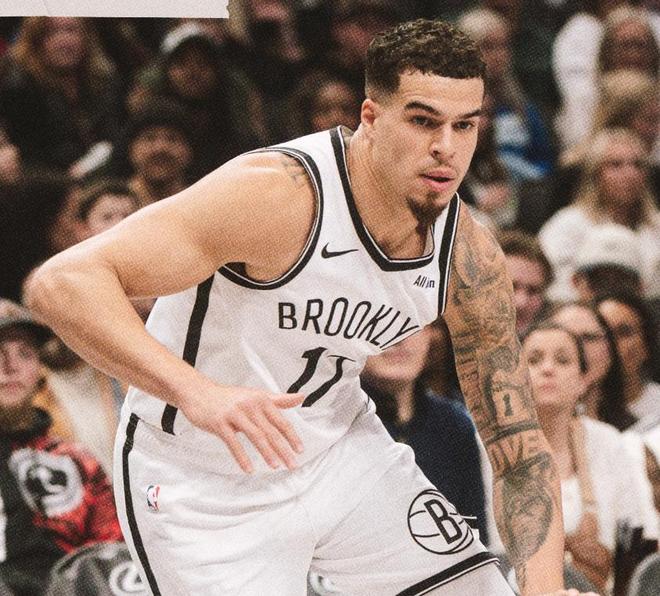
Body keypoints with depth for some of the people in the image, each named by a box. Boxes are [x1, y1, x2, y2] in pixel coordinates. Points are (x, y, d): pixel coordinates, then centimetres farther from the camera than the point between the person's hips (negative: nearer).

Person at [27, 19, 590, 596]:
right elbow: (60, 283, -40)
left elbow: (521, 448, -3)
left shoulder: (470, 260, -12)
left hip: (341, 447, 6)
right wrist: (193, 391, -54)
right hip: (204, 490, -6)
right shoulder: (279, 195, -32)